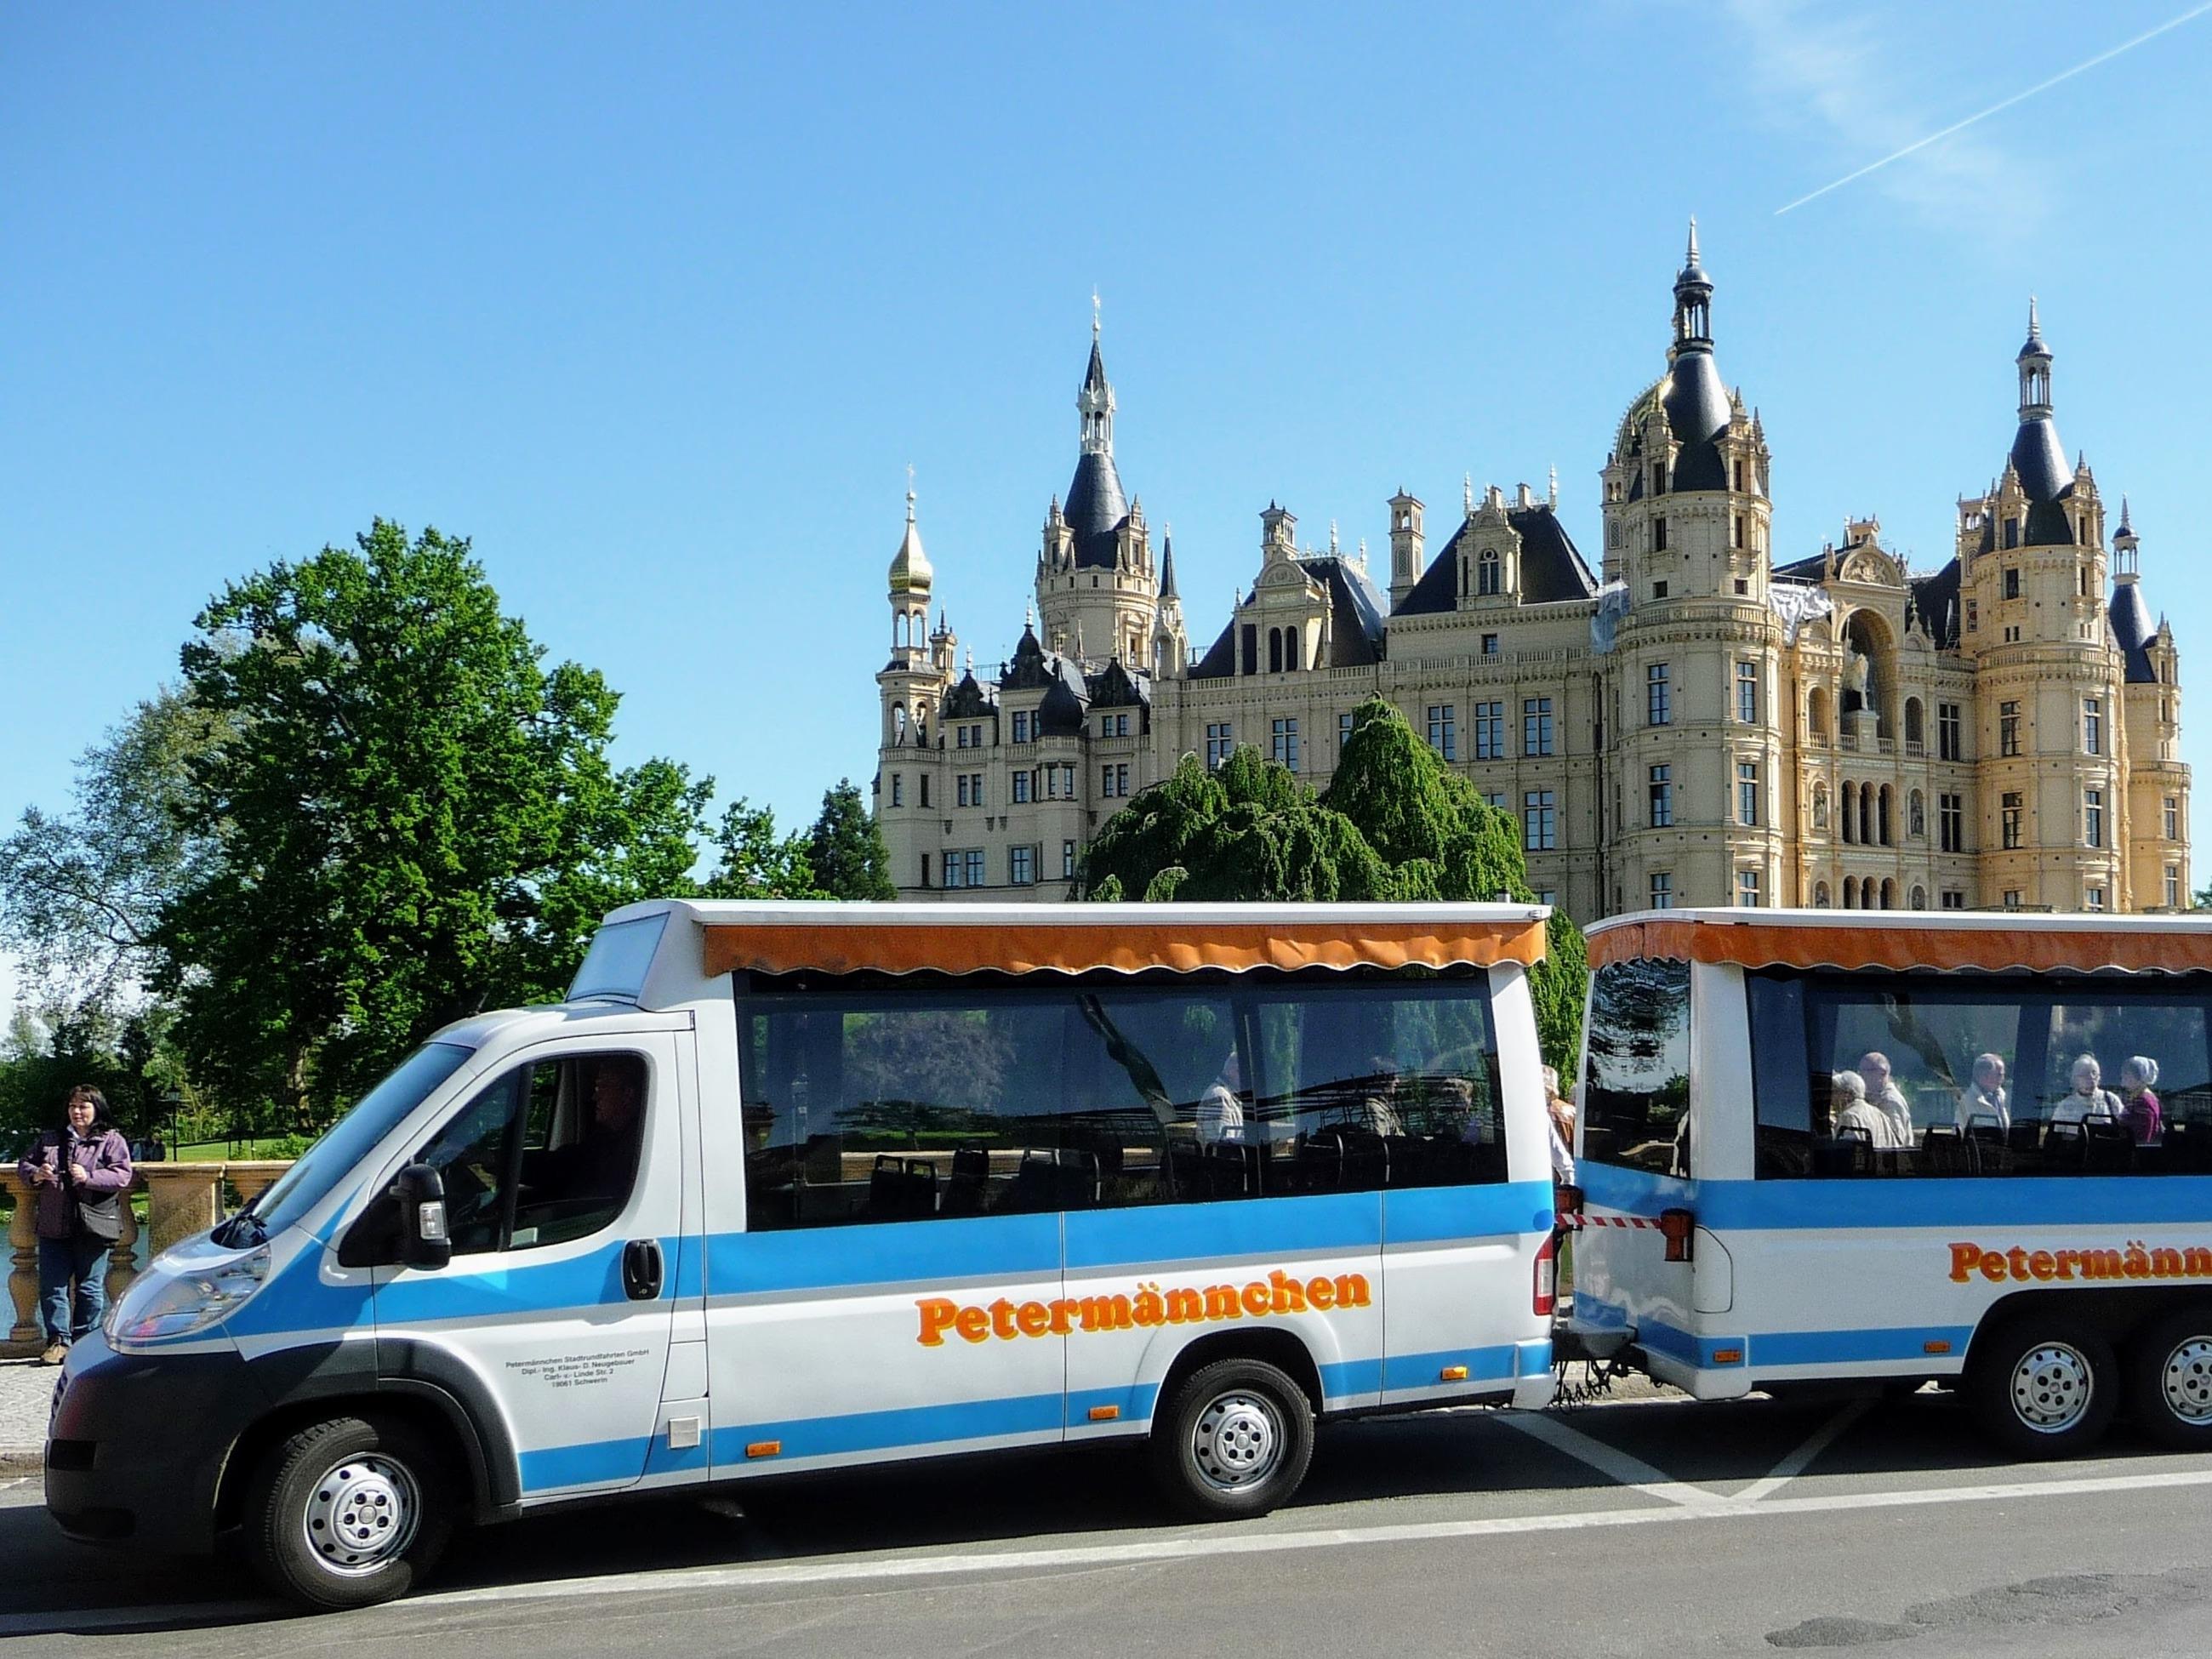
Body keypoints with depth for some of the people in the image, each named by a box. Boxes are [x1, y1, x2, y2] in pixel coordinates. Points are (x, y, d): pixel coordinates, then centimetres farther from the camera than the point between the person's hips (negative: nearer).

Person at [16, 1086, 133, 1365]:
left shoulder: (112, 1141, 2)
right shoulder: (49, 1140, 16)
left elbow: (122, 1175, -9)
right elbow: (24, 1165, 19)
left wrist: (89, 1177, -24)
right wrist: (36, 1175, -5)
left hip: (92, 1229, -4)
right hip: (54, 1229, 4)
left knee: (89, 1288, 1)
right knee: (52, 1287, 0)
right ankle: (58, 1341, 5)